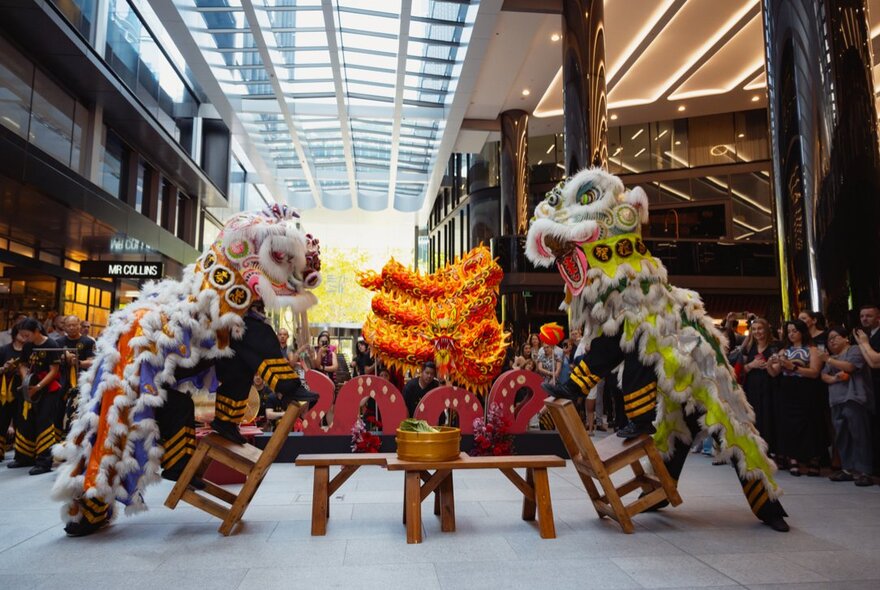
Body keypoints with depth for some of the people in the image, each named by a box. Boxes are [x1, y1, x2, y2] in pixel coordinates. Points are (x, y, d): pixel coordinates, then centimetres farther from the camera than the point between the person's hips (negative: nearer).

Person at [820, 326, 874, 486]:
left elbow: (849, 366, -14)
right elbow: (823, 376, 15)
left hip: (854, 399, -7)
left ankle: (863, 471, -5)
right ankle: (848, 469, 13)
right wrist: (834, 378, -6)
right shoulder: (831, 357, 24)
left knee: (859, 436, -7)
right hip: (837, 402, 8)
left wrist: (829, 360, -5)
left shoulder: (855, 350, 2)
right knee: (841, 437, 7)